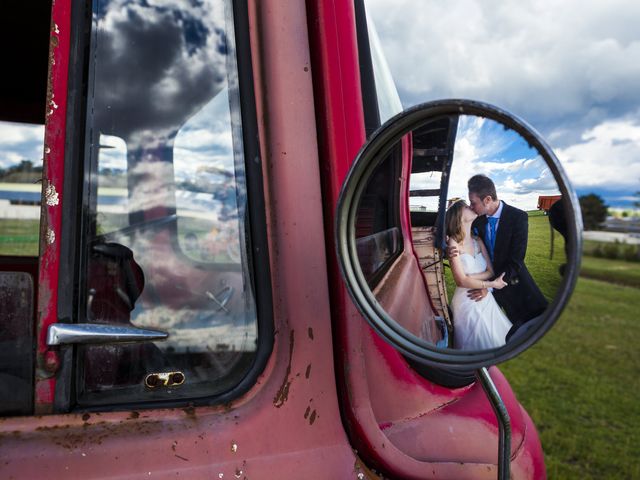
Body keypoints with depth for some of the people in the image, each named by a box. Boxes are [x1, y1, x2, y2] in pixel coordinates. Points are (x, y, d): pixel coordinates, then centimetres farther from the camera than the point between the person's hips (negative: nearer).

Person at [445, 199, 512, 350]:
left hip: (486, 298, 5)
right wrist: (492, 284, -12)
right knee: (475, 344, 5)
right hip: (467, 302, -5)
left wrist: (470, 277, -17)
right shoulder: (454, 244, -13)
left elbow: (490, 271, -1)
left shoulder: (478, 241, 3)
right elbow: (461, 281, -16)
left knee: (494, 339, 13)